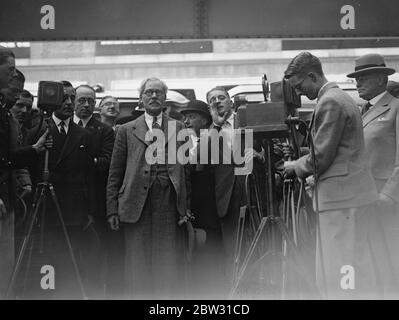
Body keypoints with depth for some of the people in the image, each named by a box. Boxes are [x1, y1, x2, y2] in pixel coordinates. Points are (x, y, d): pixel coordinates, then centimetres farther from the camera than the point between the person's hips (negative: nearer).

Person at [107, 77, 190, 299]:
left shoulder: (179, 128, 13)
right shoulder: (127, 130, 12)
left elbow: (188, 170, 9)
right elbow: (115, 174, 9)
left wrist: (188, 206, 0)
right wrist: (112, 209, 1)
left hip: (170, 205, 0)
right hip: (136, 205, 0)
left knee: (169, 266, 1)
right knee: (138, 268, 2)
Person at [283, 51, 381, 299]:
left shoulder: (330, 102, -14)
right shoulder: (340, 98, 18)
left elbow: (321, 157, -16)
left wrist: (296, 168, 1)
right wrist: (302, 166, 15)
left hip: (343, 200, -10)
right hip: (347, 197, 10)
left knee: (344, 280, -5)